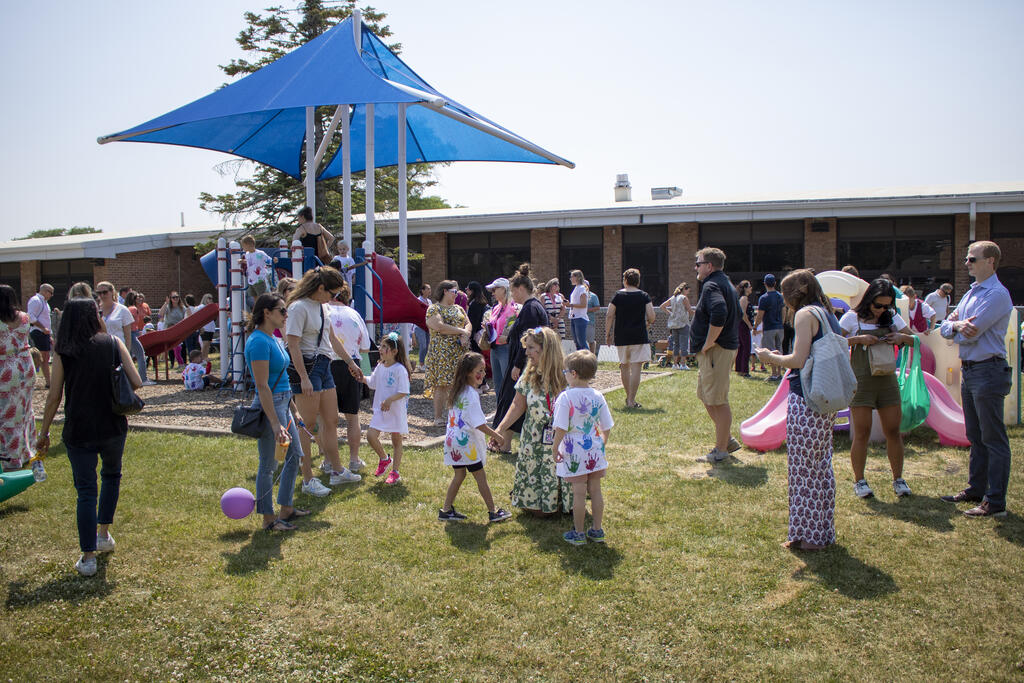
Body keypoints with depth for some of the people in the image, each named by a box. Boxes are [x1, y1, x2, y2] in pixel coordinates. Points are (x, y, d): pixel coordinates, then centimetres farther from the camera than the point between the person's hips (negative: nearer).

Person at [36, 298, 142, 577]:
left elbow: (54, 398, -2)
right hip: (113, 427, 1)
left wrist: (43, 433, 9)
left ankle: (88, 558, 7)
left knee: (86, 491, 6)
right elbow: (136, 382, -7)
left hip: (78, 431, 0)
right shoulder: (114, 343, -3)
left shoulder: (63, 353, -2)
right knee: (112, 475, 26)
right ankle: (104, 534, 29)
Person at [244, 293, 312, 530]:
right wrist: (276, 424, -23)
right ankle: (268, 518, 15)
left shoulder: (273, 339, 11)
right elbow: (262, 387, -22)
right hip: (269, 406, -10)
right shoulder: (259, 342, -19)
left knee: (294, 456, 16)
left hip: (283, 403, 10)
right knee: (268, 464, 2)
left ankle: (286, 508, 29)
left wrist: (291, 411, 23)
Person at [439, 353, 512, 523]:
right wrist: (497, 436, -10)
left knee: (459, 474, 17)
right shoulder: (470, 394, -21)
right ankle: (493, 512, 13)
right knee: (481, 477, 3)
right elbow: (479, 424, -20)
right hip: (466, 442, -8)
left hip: (454, 440, 8)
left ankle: (446, 510, 21)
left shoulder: (457, 391, 7)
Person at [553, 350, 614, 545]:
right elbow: (607, 427, 5)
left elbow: (560, 429, -19)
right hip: (594, 451, 4)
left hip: (574, 452, -4)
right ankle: (597, 530, 24)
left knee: (579, 493, 4)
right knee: (595, 490, 13)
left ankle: (578, 533, 15)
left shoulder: (565, 397, -16)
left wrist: (555, 449, -8)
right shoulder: (598, 397, 0)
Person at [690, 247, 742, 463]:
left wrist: (708, 344, -23)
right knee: (706, 396, 18)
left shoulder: (711, 286, -15)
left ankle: (721, 450, 4)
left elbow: (719, 314, -32)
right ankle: (727, 440, 25)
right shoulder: (727, 284, 18)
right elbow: (737, 314, 27)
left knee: (717, 401, -3)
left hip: (716, 350, -11)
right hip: (727, 345, 11)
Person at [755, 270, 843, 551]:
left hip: (806, 400, -9)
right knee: (822, 465, 16)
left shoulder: (806, 314, -11)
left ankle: (808, 535, 9)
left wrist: (771, 358, -2)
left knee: (803, 467, 1)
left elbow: (799, 360, -18)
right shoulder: (828, 314, 15)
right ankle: (824, 531, 26)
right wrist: (781, 359, 17)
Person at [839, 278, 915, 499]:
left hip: (887, 379, 4)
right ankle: (859, 481, 11)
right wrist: (858, 339, -20)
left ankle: (898, 479, 18)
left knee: (893, 431, 5)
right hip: (861, 380, -4)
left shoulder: (892, 317, 10)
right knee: (861, 432, -1)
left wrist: (902, 337, -7)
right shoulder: (853, 317, -2)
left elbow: (915, 339, 14)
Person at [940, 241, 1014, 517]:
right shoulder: (971, 293, 15)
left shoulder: (997, 294, -14)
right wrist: (957, 325, -13)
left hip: (988, 372, -9)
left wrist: (956, 324, 1)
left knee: (993, 439, -4)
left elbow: (971, 333, -20)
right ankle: (976, 489, 28)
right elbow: (944, 328, 10)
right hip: (968, 370, 9)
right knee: (975, 437, 17)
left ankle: (996, 502, 1)